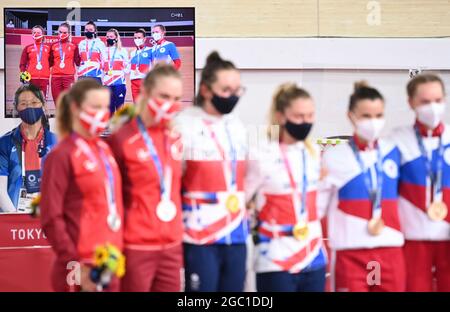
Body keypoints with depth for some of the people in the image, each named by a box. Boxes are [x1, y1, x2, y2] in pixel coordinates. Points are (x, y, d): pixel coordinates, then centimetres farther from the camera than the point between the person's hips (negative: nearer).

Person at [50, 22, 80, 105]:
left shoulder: (73, 46, 8)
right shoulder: (54, 46, 13)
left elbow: (78, 62, 7)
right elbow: (50, 62, 13)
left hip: (69, 77, -2)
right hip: (56, 77, 2)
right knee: (57, 102, 2)